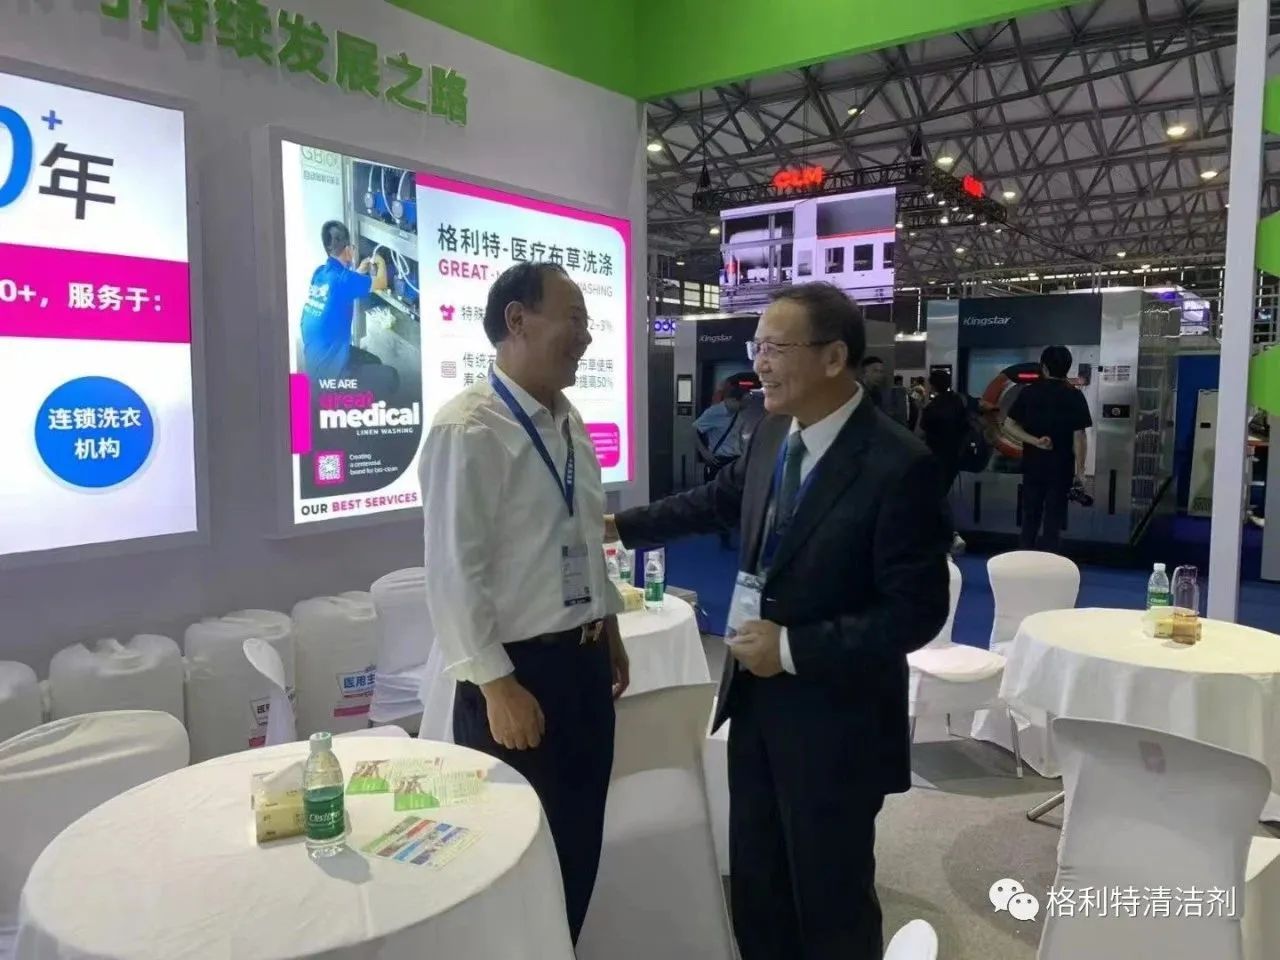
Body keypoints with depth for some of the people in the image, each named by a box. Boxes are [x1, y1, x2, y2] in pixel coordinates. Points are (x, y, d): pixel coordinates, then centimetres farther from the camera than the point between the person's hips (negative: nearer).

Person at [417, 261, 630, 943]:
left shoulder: (568, 419, 7)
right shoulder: (469, 430, -19)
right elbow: (454, 571, -20)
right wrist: (496, 683, -19)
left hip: (583, 659, 8)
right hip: (520, 669, -8)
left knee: (579, 845, 21)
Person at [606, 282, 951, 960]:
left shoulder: (898, 465, -23)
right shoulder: (772, 434, -1)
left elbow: (917, 611, -21)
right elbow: (718, 500, 16)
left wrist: (793, 649, -22)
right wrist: (616, 525, 13)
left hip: (833, 719, -7)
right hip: (755, 699, 7)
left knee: (831, 902, 15)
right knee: (754, 887, 23)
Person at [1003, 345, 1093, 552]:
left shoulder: (1028, 392, 0)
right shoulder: (1074, 396, -8)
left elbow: (1008, 425, -4)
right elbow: (1079, 436, -11)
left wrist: (1035, 441, -9)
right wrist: (1080, 470, -4)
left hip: (1032, 465, 2)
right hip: (1061, 468, -2)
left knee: (1030, 518, 15)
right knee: (1053, 520, 5)